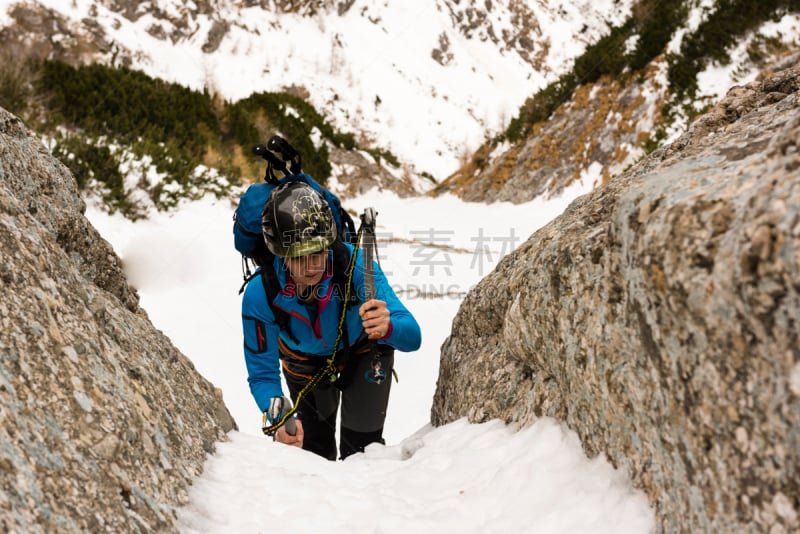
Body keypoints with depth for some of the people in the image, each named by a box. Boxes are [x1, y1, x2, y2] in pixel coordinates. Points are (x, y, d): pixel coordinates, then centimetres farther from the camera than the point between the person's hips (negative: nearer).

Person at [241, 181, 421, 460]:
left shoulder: (355, 265, -40)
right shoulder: (259, 294, -36)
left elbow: (412, 337, -43)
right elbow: (262, 373, -27)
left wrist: (388, 328, -67)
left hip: (362, 354, -1)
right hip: (305, 363, 2)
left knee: (362, 447, -3)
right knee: (315, 449, 18)